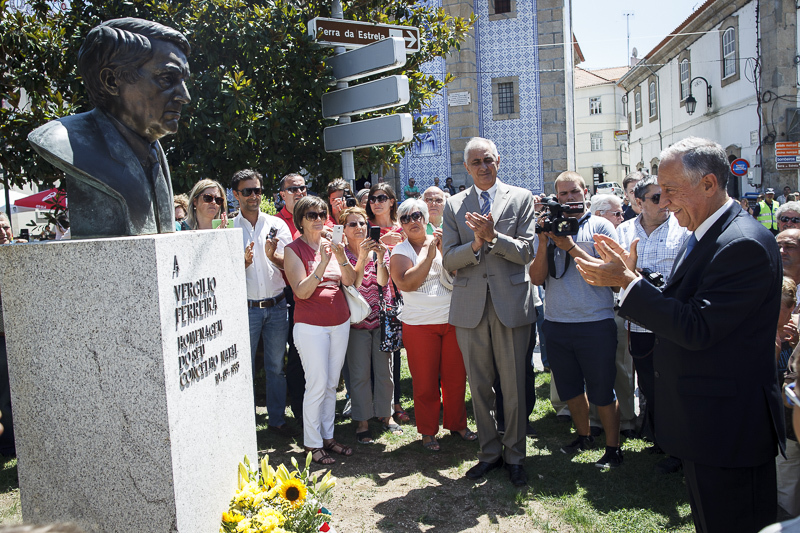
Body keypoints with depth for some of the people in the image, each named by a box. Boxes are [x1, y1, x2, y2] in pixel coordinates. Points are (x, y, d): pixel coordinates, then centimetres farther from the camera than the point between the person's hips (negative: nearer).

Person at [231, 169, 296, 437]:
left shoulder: (277, 224, 5)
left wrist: (273, 256, -19)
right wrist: (243, 262, -20)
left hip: (277, 306, 2)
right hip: (245, 307, -2)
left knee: (276, 367, 10)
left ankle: (277, 419, 24)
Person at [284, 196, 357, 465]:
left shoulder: (331, 244, 8)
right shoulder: (294, 249, -6)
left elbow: (349, 281, 0)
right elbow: (302, 291, -14)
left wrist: (341, 256, -17)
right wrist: (322, 263, -24)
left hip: (340, 322, 5)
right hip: (311, 325, -5)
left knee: (331, 384, 11)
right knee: (317, 385, -4)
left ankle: (328, 436, 23)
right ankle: (312, 444, 10)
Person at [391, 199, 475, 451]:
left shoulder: (441, 241, 8)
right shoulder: (401, 251, 0)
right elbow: (406, 283, -16)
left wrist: (445, 247, -13)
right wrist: (430, 254, -16)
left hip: (453, 321, 3)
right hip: (420, 324, -3)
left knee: (456, 378, 10)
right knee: (425, 383, 5)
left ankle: (457, 424, 30)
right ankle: (428, 432, 21)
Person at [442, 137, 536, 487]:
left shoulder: (521, 198, 5)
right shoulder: (454, 206, 9)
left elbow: (527, 252, -3)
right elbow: (448, 261, 2)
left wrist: (493, 236, -17)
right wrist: (475, 244, -15)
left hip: (511, 303, -2)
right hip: (470, 306, 2)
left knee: (514, 386, 4)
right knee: (479, 385, 11)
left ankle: (515, 456, 22)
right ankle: (490, 452, 27)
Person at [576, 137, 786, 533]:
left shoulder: (744, 244, -23)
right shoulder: (703, 235, 9)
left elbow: (697, 329, -27)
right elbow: (680, 307, 11)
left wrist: (628, 281, -23)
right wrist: (631, 277, -1)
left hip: (728, 427, -10)